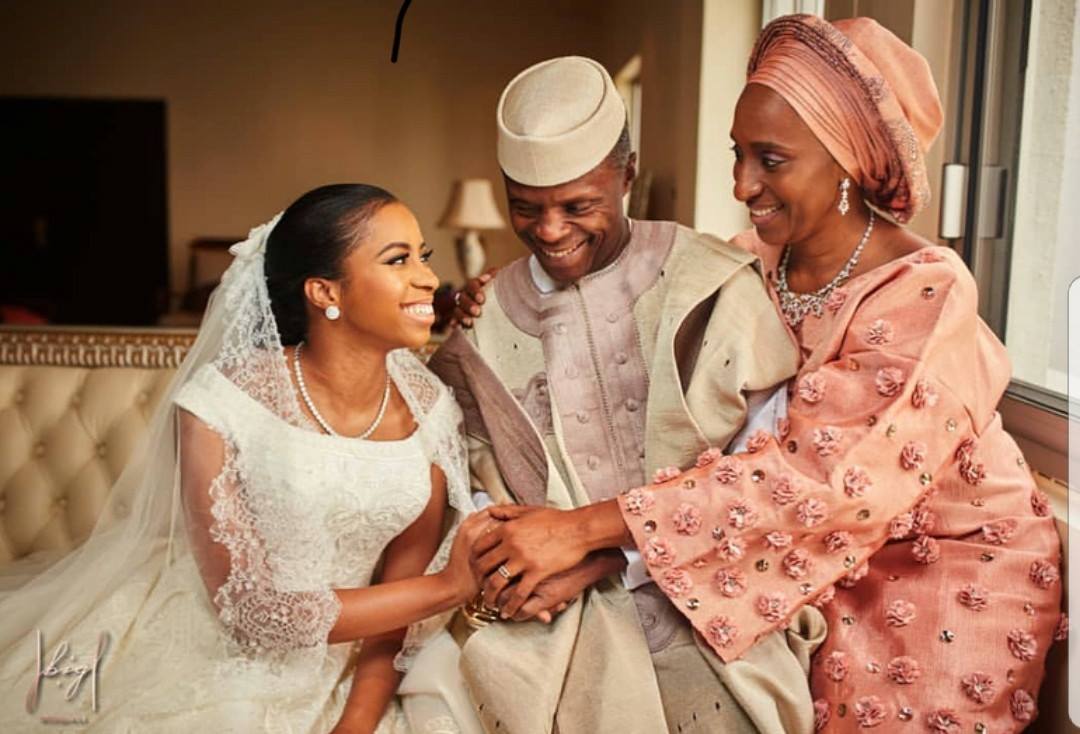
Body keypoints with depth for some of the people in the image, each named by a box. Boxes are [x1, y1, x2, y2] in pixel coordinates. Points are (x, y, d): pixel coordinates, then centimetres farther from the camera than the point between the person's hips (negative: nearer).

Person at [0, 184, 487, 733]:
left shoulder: (428, 412, -7)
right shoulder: (222, 403, -17)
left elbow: (398, 597, -2)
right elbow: (250, 610, -19)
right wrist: (448, 585, -17)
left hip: (349, 680, 4)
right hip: (215, 675, -3)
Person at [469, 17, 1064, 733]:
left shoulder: (925, 292, -26)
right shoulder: (750, 265, -8)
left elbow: (819, 473, -34)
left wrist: (585, 528, -39)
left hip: (957, 575, -4)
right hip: (832, 561, 4)